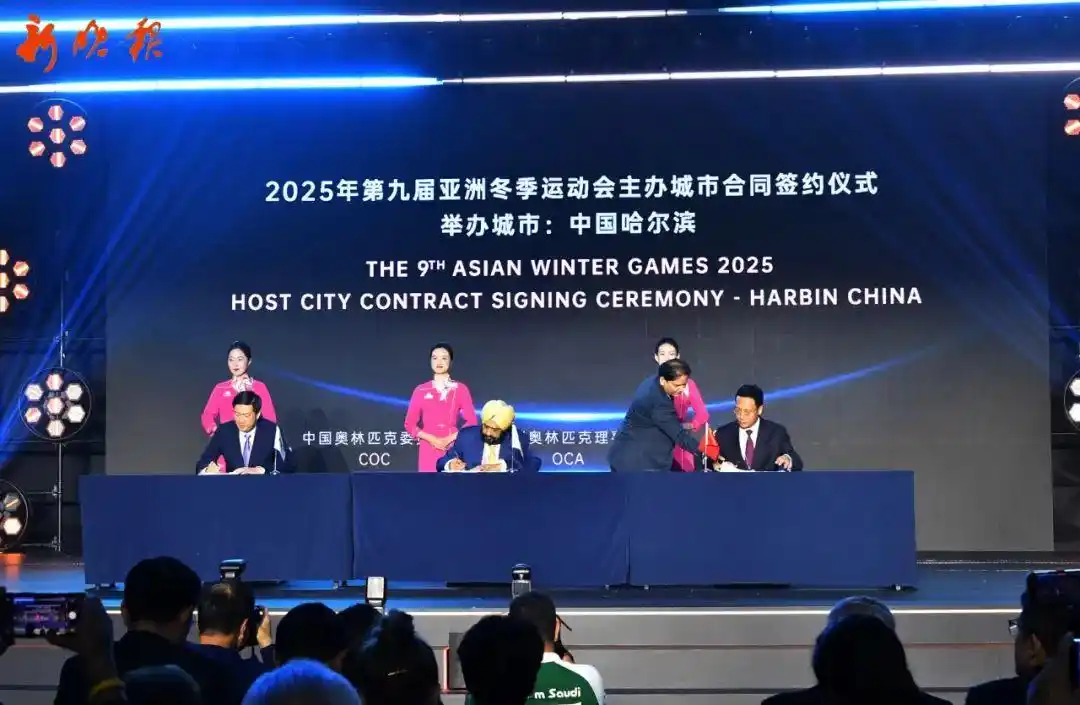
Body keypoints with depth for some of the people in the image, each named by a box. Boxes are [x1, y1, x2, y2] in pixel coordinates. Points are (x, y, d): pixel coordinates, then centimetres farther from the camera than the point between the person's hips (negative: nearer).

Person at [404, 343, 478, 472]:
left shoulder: (460, 389, 5)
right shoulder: (421, 390, 8)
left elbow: (472, 422, 0)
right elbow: (410, 424, 6)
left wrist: (450, 439, -11)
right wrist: (432, 439, -8)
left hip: (453, 448, -1)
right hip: (428, 448, 1)